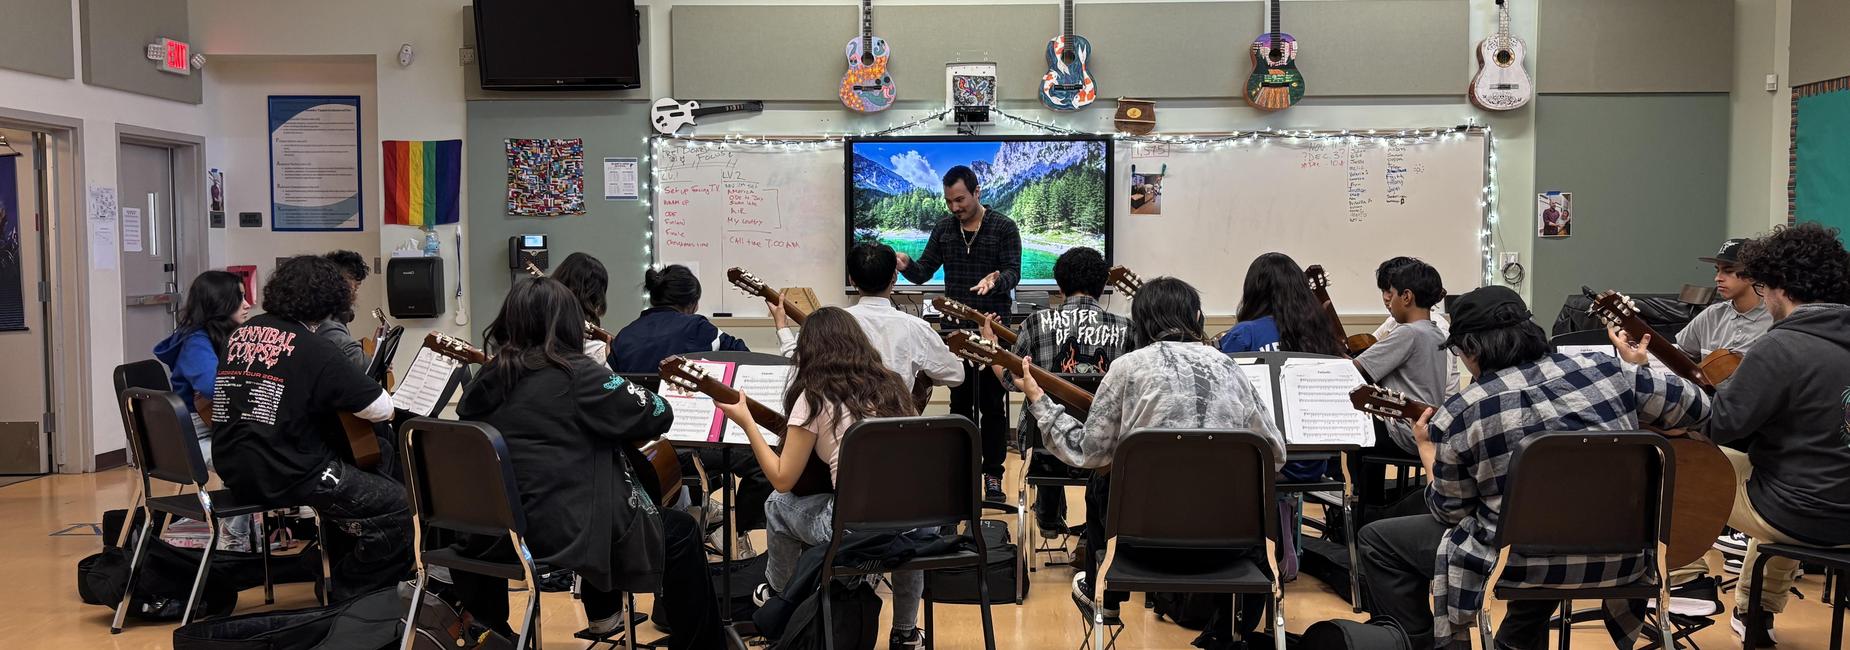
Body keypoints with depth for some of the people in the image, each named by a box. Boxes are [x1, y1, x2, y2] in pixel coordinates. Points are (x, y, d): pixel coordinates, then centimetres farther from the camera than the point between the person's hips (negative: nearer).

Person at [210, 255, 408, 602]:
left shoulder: (239, 333, 8)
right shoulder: (313, 348, -13)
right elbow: (382, 409, -13)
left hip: (233, 469, 9)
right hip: (286, 475, -9)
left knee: (347, 477, 30)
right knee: (397, 507, -4)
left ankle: (343, 570, 35)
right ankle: (349, 596, 7)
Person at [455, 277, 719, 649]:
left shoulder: (487, 378, 5)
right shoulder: (574, 373, -13)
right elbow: (658, 415, -8)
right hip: (560, 532, -7)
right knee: (682, 531, 8)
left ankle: (604, 612, 46)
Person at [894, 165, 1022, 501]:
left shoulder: (1003, 227, -3)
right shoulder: (944, 229, 9)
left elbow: (1013, 273, -9)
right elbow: (923, 272, 7)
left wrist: (995, 278, -32)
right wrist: (906, 264, -15)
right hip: (954, 328, 4)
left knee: (991, 403, 1)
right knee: (960, 401, 9)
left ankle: (993, 473, 9)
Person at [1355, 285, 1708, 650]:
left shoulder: (1459, 414, -10)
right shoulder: (1605, 370, -1)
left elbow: (1451, 511, 0)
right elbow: (1696, 405, 12)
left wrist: (1427, 449, 16)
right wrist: (1637, 373, 29)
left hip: (1523, 564, -5)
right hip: (1623, 558, 5)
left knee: (1377, 542, 11)